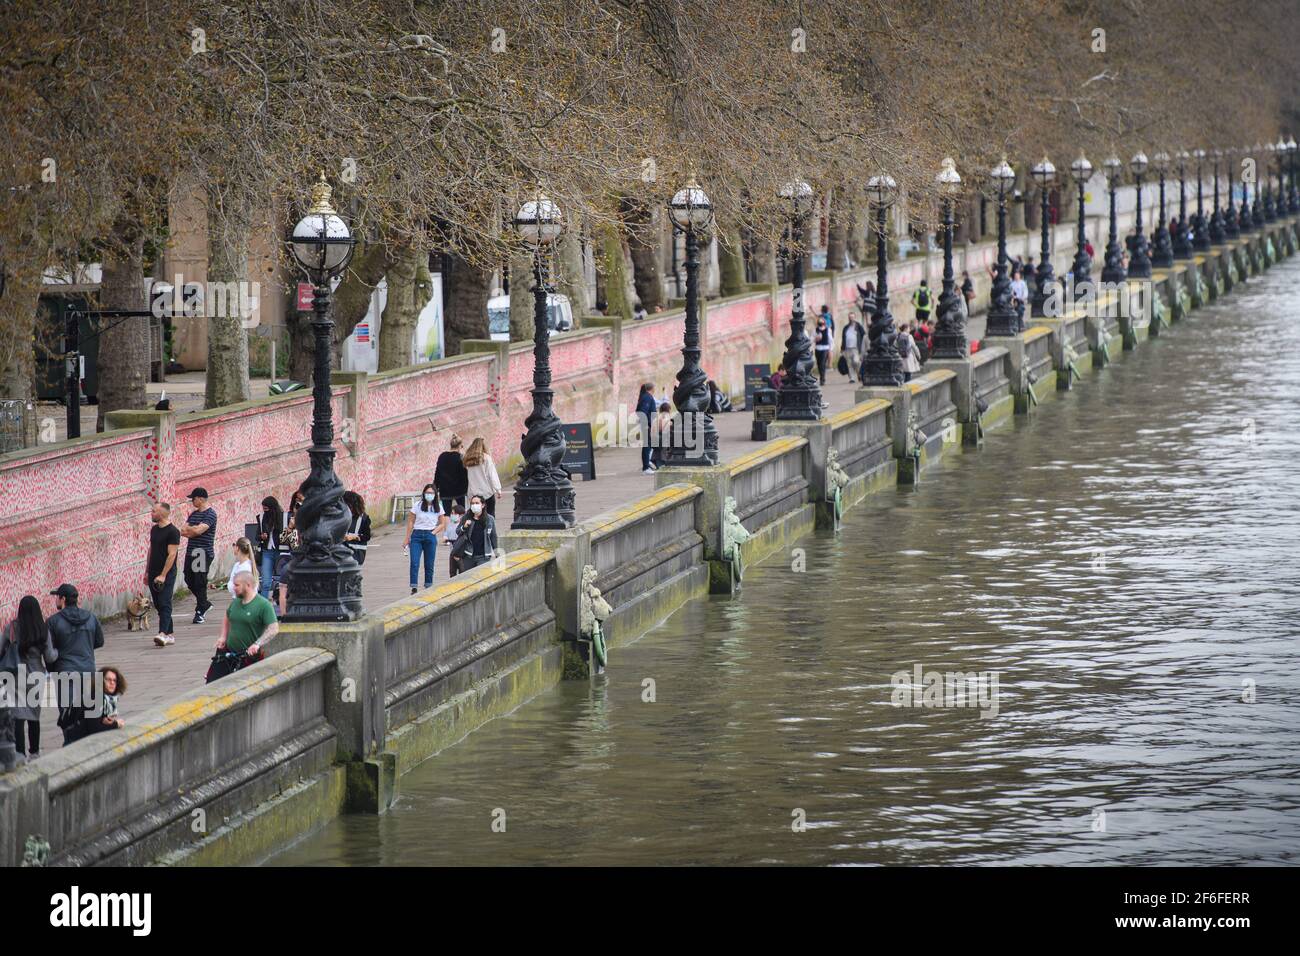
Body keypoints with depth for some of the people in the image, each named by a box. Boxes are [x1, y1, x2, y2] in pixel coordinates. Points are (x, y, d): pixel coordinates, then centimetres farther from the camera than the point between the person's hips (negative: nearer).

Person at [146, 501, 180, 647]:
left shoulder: (173, 531, -12)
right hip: (154, 574, 8)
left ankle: (163, 634, -24)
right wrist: (147, 572, 17)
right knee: (158, 604, 9)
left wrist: (163, 575, -21)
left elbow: (171, 554, -17)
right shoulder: (154, 529, 12)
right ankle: (170, 634, 14)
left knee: (164, 603, -15)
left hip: (167, 574, -8)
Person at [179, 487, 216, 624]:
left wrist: (188, 529, -3)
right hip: (191, 551, 8)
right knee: (189, 580, 10)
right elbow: (183, 532, 6)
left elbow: (199, 530, -22)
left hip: (203, 553, -8)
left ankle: (200, 611, 3)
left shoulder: (210, 515, -10)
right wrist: (193, 531, -11)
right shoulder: (193, 514, 15)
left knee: (200, 582, -5)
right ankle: (204, 603, 28)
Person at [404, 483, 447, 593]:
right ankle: (413, 588, -13)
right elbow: (410, 522, 2)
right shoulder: (418, 506, 0)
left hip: (430, 536, 2)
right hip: (417, 535, -2)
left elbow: (442, 524, 11)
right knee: (414, 563, -11)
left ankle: (428, 587, 15)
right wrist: (407, 539, -1)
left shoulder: (438, 508, 6)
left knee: (429, 565, 6)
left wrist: (433, 533, -4)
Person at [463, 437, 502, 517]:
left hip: (474, 492, 3)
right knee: (490, 514, 5)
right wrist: (497, 489, -5)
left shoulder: (468, 459, 2)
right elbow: (492, 475, -9)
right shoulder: (486, 458, -9)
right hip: (487, 492, -3)